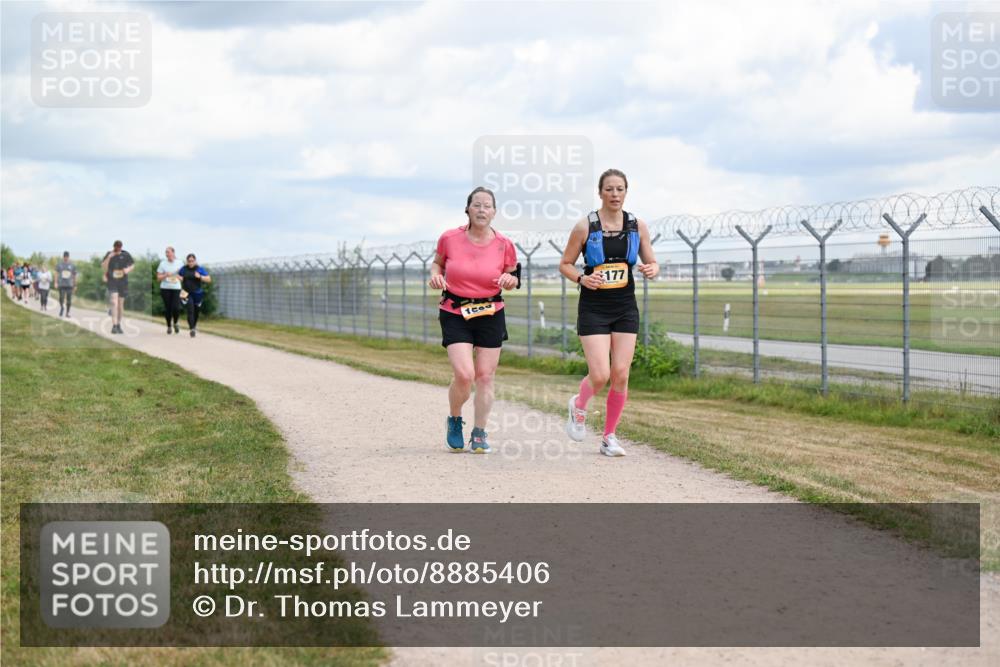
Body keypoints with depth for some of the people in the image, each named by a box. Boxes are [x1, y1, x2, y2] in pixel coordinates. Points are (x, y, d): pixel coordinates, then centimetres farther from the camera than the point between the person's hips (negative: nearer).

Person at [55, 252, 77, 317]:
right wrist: (56, 283, -10)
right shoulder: (59, 265, 6)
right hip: (61, 284, 0)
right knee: (61, 298, -3)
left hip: (69, 285, 0)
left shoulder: (72, 265, 7)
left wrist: (75, 286, 13)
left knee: (69, 299, -4)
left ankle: (67, 312, 7)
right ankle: (62, 307, 25)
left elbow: (74, 276, 12)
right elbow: (56, 274, 2)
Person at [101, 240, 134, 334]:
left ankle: (119, 325, 24)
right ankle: (114, 326, -21)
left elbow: (132, 264, 9)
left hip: (123, 283, 2)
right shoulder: (109, 254, -3)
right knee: (114, 303, -16)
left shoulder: (125, 254, -1)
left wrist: (128, 269, -13)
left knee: (120, 304, 10)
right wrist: (109, 257, -24)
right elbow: (103, 267, -11)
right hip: (112, 282, -2)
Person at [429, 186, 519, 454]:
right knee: (463, 375, -15)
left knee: (485, 376, 3)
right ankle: (454, 421, 14)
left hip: (491, 314, 2)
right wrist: (435, 275, -9)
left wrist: (509, 280, -13)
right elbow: (438, 262, 12)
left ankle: (479, 435, 18)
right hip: (455, 314, -2)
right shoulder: (450, 238, -7)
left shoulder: (504, 244, -4)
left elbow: (513, 278, 9)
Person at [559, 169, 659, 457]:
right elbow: (565, 264, 2)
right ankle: (578, 406, 22)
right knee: (600, 375, -13)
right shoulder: (585, 227, -6)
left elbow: (651, 262, 10)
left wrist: (652, 269, -13)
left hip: (625, 308, 3)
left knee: (620, 375, -2)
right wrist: (582, 278, -17)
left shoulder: (637, 226, 3)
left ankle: (609, 437, 13)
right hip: (593, 308, -3)